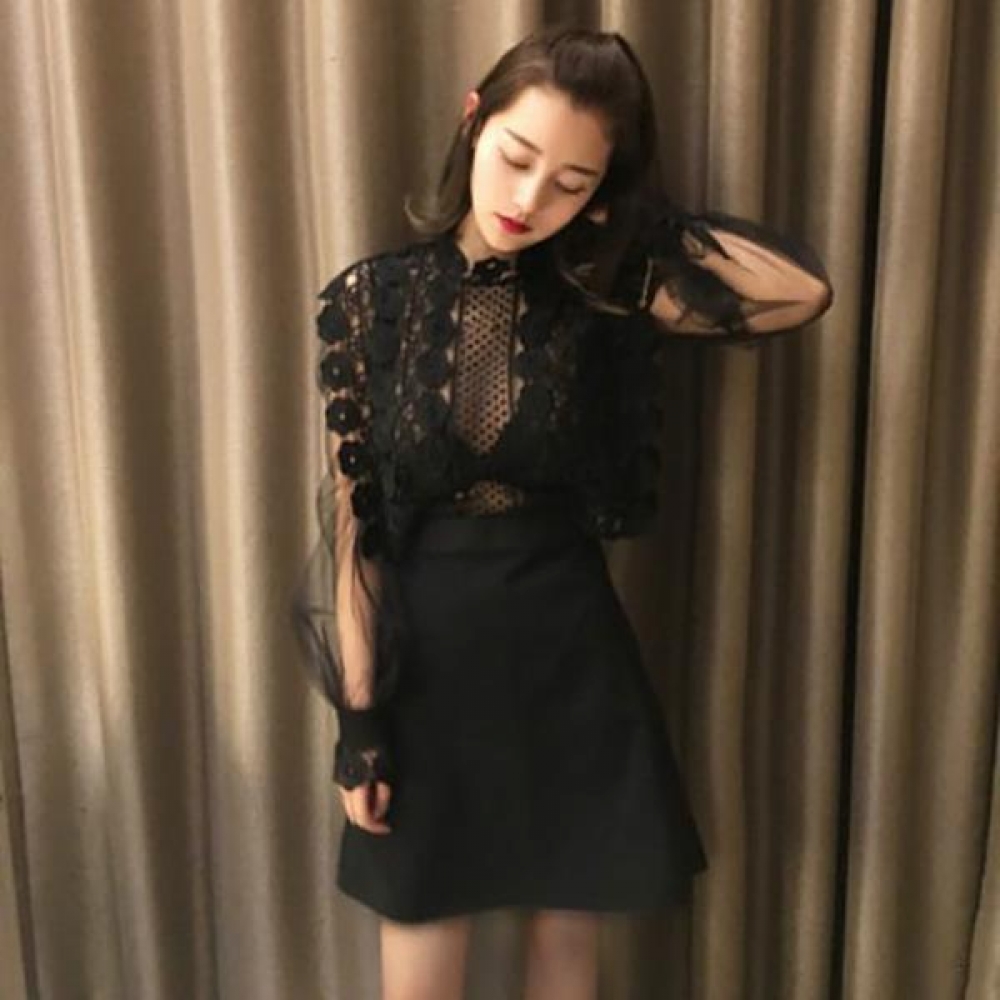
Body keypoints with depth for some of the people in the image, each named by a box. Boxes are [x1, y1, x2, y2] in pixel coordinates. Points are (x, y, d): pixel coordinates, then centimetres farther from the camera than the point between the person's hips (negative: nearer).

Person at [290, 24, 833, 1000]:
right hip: (427, 659, -1)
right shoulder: (371, 299, -8)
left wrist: (646, 217, -13)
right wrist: (358, 717, -6)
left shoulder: (598, 290, -5)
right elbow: (350, 526, -6)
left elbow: (804, 291, -16)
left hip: (569, 647, 1)